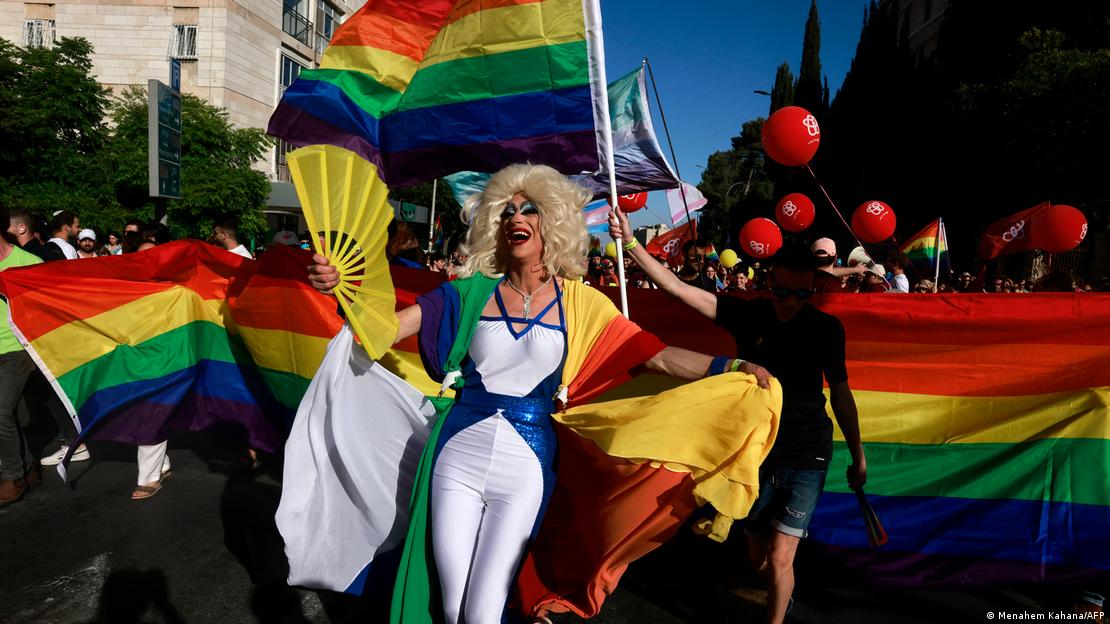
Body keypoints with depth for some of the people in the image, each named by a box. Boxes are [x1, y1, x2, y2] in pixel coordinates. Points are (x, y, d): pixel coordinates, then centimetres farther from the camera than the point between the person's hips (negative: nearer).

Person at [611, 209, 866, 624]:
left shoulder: (826, 328, -9)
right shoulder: (747, 314, -10)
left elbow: (840, 392, 1)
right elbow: (675, 287, -15)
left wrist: (858, 455, 7)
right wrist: (630, 243, -22)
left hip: (806, 456, -2)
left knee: (778, 559, -4)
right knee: (757, 556, 16)